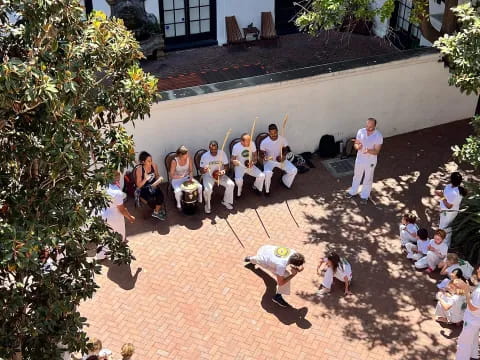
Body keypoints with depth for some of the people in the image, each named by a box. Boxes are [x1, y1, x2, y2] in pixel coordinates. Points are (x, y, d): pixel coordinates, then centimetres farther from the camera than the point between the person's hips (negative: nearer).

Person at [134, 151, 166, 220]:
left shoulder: (154, 165, -6)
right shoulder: (139, 169, -18)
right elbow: (138, 185, -14)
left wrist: (158, 178, -10)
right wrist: (145, 179, -30)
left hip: (153, 186, 4)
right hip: (143, 189, -4)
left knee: (160, 195, -27)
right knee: (151, 199, -32)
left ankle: (156, 212, -3)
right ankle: (160, 208, 1)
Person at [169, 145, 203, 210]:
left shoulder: (189, 159, -11)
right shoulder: (174, 161, -22)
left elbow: (191, 171, 0)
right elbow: (171, 176, -17)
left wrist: (191, 177, -21)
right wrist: (181, 176, -31)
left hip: (187, 177, 4)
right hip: (177, 179, -4)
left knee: (200, 186, -17)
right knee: (178, 191, -34)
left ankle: (200, 202, 9)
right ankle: (179, 204, -4)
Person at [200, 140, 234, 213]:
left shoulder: (222, 153, -10)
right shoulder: (204, 156, -16)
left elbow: (226, 165, -2)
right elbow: (201, 171, -11)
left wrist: (224, 170, -25)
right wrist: (204, 170, -36)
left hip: (220, 175, 3)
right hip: (208, 175, -3)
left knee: (231, 184, -18)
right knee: (207, 189, -29)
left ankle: (226, 201, 7)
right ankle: (207, 205, -1)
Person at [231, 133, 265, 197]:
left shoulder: (252, 144, -10)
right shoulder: (236, 147, -18)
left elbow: (254, 155, 4)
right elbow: (233, 159, -9)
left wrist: (253, 162, -17)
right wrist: (234, 162, -33)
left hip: (250, 165, 4)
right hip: (240, 166, -3)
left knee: (262, 176, -15)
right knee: (238, 180, -31)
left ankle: (256, 187, 19)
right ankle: (238, 192, 5)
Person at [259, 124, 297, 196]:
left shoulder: (282, 139, -12)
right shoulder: (264, 142, -20)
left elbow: (285, 149, 3)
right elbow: (261, 153, -9)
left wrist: (283, 156, -17)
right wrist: (264, 157, -31)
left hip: (280, 159, 3)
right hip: (269, 161, -3)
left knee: (293, 170, -11)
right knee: (267, 173, -33)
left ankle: (285, 181, 22)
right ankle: (267, 190, -6)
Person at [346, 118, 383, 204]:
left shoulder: (378, 136, -21)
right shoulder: (361, 131, -12)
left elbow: (376, 151, -20)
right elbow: (355, 144, -5)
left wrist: (368, 151, -40)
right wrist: (357, 146, -29)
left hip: (371, 161, -3)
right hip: (360, 159, 3)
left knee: (368, 179, 16)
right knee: (356, 176, 22)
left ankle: (364, 196, 36)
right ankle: (353, 192, 44)